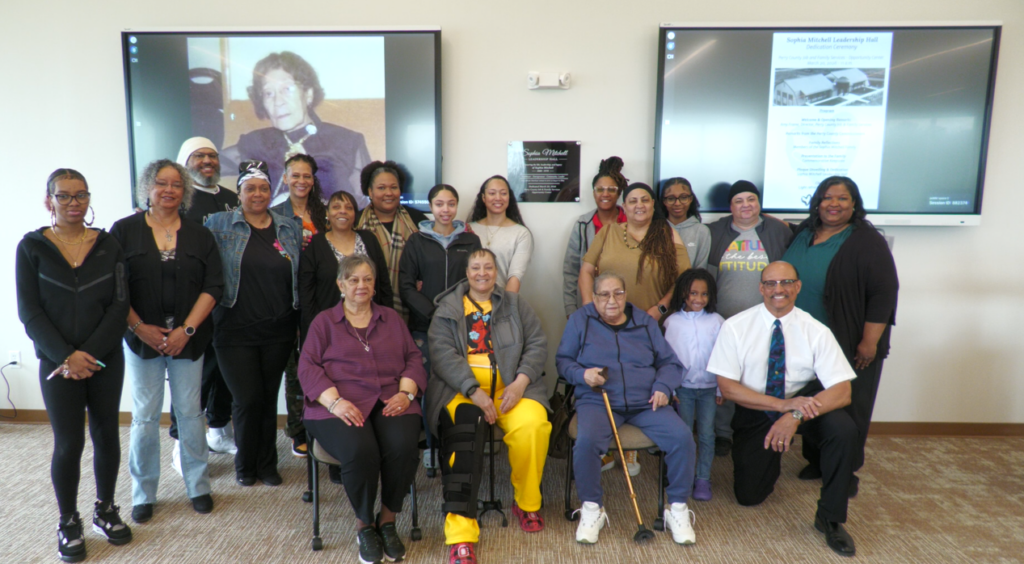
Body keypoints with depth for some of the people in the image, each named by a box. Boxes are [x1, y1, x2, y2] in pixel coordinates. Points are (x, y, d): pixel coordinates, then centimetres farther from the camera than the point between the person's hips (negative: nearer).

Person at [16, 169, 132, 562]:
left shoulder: (108, 246, 2)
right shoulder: (32, 247, 0)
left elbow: (119, 305, -3)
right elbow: (29, 311, -5)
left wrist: (89, 354, -12)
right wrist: (67, 356, -14)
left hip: (106, 360, 2)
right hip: (57, 363, -1)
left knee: (106, 435, 10)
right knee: (69, 444, 1)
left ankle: (105, 510, 28)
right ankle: (68, 522, 21)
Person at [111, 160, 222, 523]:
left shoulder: (199, 235, 6)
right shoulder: (124, 230, 3)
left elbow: (213, 286, -1)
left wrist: (186, 330, -9)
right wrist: (139, 327, -10)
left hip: (188, 339, 1)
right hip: (142, 338, -1)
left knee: (190, 412, 6)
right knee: (145, 416, 5)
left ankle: (198, 486, 20)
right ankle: (143, 495, 20)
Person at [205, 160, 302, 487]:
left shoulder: (289, 228, 8)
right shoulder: (220, 224, 1)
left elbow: (302, 275, 11)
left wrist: (299, 320, 8)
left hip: (279, 331, 2)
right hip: (236, 331, -2)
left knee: (269, 398, 10)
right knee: (248, 399, -1)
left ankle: (267, 464, 27)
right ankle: (245, 465, 23)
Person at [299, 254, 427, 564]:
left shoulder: (391, 318, 22)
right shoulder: (324, 321, 16)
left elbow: (413, 359, 15)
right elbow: (308, 367, 3)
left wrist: (406, 393, -5)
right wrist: (334, 401, -14)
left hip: (390, 402, 2)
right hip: (340, 406, -2)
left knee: (403, 446, -30)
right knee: (360, 451, -33)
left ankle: (388, 520, -5)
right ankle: (365, 525, -5)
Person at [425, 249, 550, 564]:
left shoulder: (515, 304, 20)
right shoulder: (447, 309, 13)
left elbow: (538, 343, 11)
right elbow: (443, 353, -2)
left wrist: (521, 381, -8)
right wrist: (475, 391, -16)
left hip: (510, 387, 2)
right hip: (462, 389, -1)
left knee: (533, 424, -30)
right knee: (464, 434, -34)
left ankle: (527, 504, -3)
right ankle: (461, 533, -34)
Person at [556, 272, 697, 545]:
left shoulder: (645, 322, 15)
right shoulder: (580, 320, 9)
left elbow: (670, 363, 16)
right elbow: (563, 360, 10)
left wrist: (662, 387, -4)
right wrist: (582, 374, -11)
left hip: (646, 403, 2)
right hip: (597, 401, -2)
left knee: (682, 438, -22)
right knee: (587, 441, -33)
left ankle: (678, 508, 2)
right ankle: (591, 509, -7)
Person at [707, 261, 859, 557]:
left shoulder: (816, 331, -12)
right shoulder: (735, 327, -14)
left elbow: (842, 391, -19)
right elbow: (728, 387, -15)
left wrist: (796, 415, -35)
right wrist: (783, 404, -27)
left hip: (804, 400, 1)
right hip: (756, 411, 0)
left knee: (844, 430, -30)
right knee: (749, 495, -4)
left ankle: (830, 517, -8)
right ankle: (771, 456, 31)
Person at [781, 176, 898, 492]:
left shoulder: (867, 241, -11)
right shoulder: (804, 232, 7)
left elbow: (884, 293, -14)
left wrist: (870, 342, -16)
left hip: (850, 346, -5)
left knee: (848, 409, 6)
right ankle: (815, 461, 30)